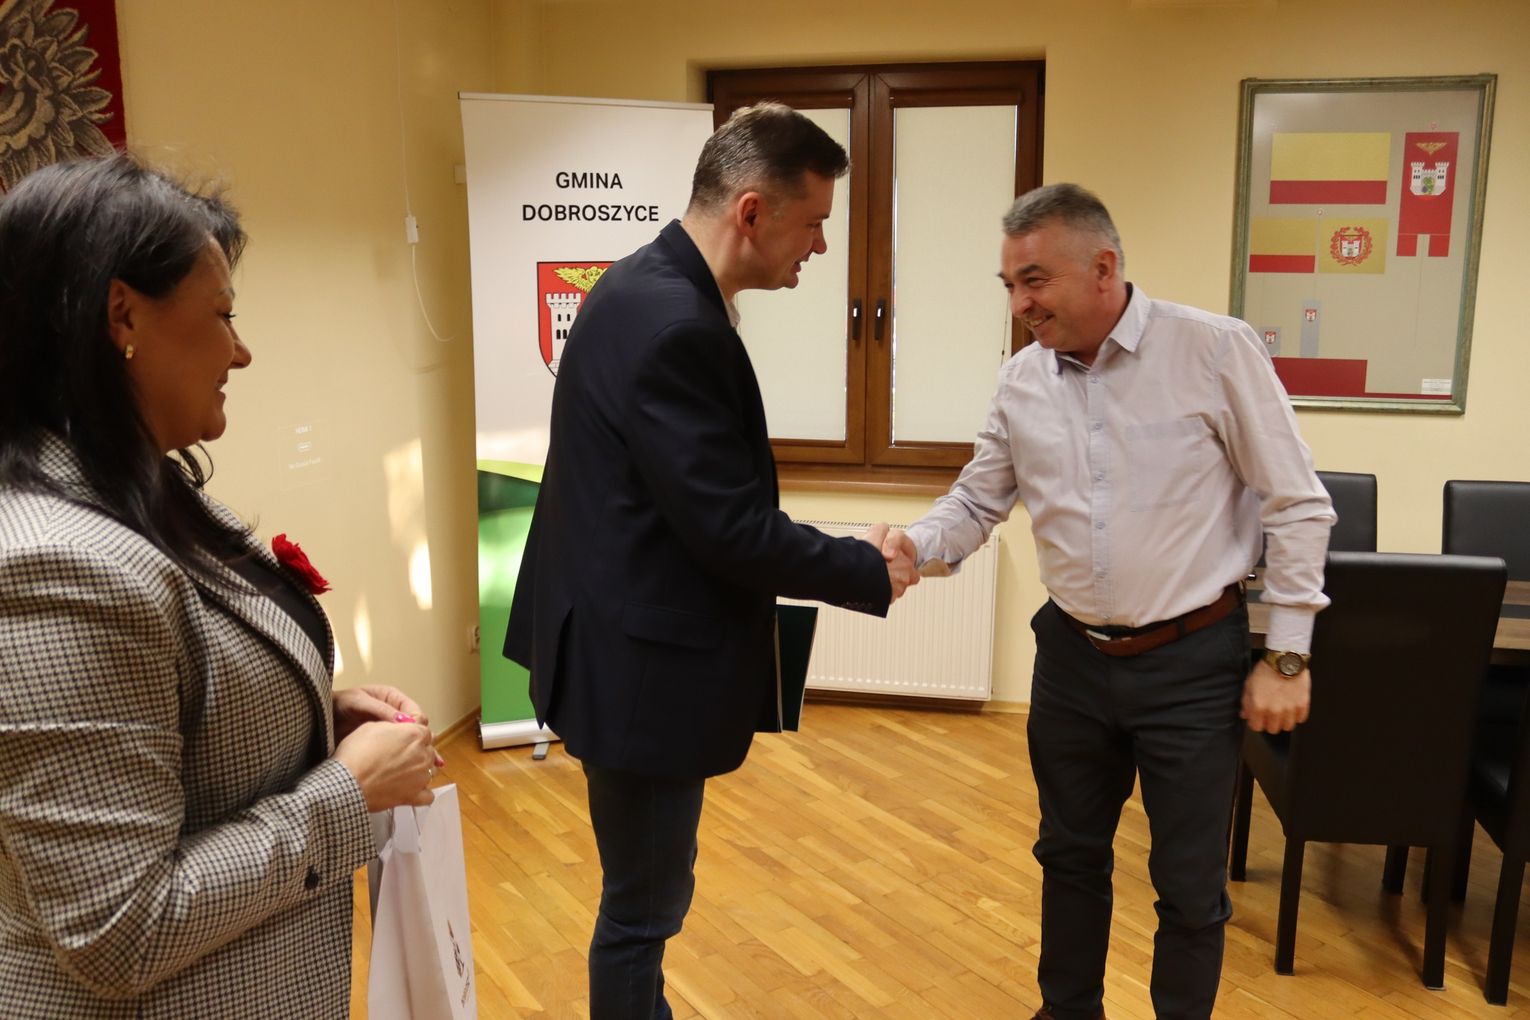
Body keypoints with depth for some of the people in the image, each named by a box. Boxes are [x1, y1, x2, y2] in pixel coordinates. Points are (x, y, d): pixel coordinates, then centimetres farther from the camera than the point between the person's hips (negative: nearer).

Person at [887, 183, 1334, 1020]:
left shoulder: (1216, 350, -13)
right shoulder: (1022, 379, 0)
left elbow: (1296, 507, -9)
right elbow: (978, 499, 8)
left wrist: (1286, 656, -8)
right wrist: (917, 545, -14)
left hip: (1193, 660, -4)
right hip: (1073, 657, 4)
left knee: (1190, 882, 9)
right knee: (1070, 854, 19)